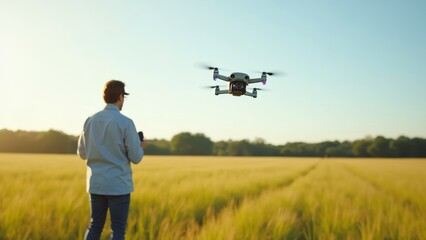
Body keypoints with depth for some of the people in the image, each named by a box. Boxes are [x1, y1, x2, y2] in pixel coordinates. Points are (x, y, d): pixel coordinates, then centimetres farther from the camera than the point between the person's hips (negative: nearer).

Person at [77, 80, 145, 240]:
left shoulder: (90, 121, 3)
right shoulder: (125, 122, -12)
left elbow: (82, 153, 11)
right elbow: (136, 158, -10)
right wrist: (141, 148, 12)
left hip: (96, 184, 5)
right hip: (119, 185, -5)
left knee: (95, 227, 15)